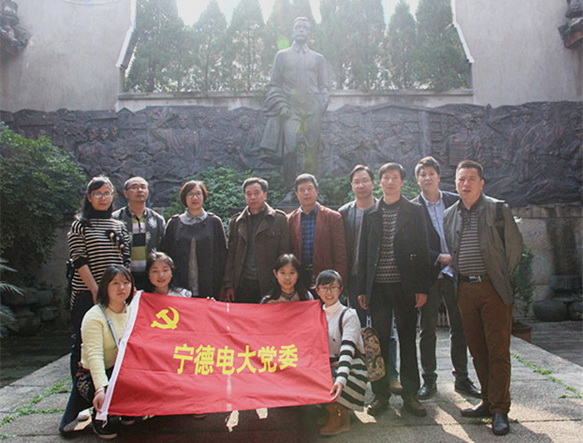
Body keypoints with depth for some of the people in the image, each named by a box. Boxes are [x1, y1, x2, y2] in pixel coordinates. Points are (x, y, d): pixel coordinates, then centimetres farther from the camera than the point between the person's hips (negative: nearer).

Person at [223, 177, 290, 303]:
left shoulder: (279, 219, 3)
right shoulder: (236, 221, 12)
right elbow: (231, 256, 10)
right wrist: (228, 286, 3)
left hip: (268, 286, -2)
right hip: (242, 286, 2)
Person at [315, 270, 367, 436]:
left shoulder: (348, 315, -12)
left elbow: (347, 351, -25)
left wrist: (340, 380, -39)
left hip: (350, 369, -6)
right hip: (326, 367, 6)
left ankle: (339, 416, 0)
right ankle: (330, 410, 6)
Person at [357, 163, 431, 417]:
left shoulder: (414, 212, 4)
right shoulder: (371, 213, 9)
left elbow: (422, 250, 0)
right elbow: (364, 253, 8)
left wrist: (422, 288, -6)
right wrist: (362, 289, 3)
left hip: (405, 286, -1)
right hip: (378, 287, 1)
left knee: (407, 341, 7)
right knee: (380, 341, 7)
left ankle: (410, 394, 18)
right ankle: (381, 394, 17)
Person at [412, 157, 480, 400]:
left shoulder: (455, 201, 6)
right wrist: (440, 258, -16)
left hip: (455, 273, 3)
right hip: (429, 275, -2)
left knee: (459, 328, 11)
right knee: (427, 330, 5)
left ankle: (462, 379, 24)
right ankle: (429, 380, 16)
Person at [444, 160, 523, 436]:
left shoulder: (498, 209, -1)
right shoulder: (450, 215, 11)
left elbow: (515, 245, 1)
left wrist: (503, 277, 1)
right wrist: (456, 274, 8)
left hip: (493, 289, -4)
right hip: (465, 289, 4)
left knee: (498, 351, -1)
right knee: (477, 350, 11)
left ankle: (499, 410, 7)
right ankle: (488, 401, 23)